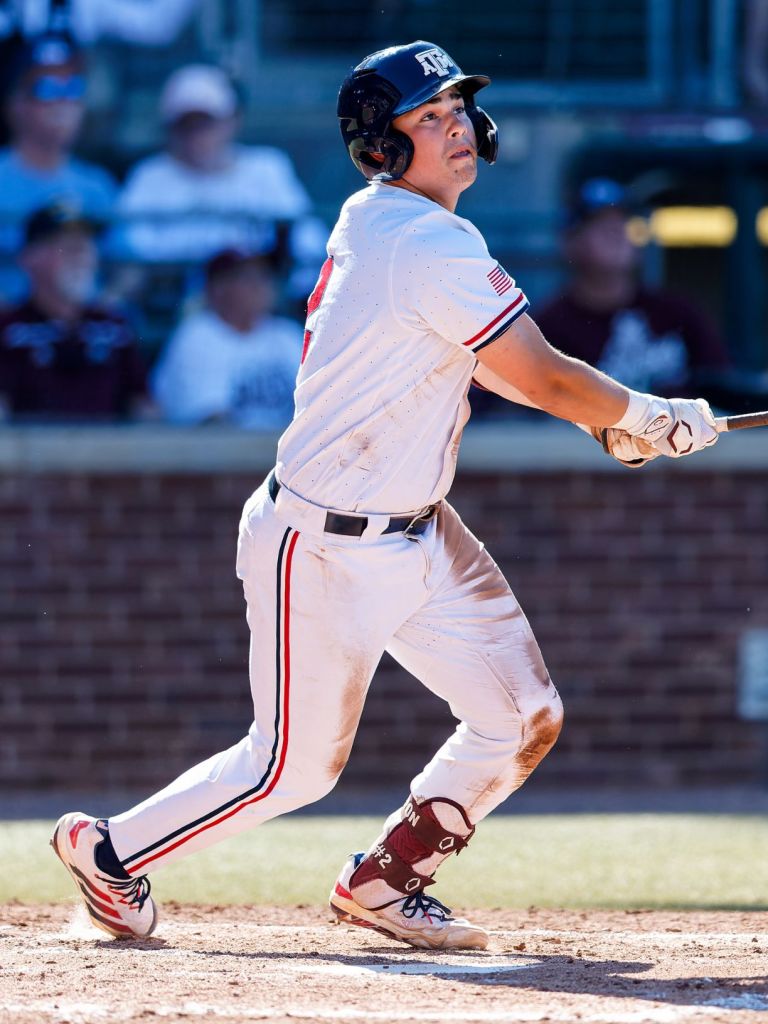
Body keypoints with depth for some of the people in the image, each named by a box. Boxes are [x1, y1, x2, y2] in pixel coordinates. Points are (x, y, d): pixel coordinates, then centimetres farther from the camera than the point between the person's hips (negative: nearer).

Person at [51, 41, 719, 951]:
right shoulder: (433, 248, -24)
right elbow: (543, 379, -19)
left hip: (415, 530, 9)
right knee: (296, 766, 3)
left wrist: (605, 419, 10)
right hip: (327, 552, -9)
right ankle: (110, 851, 24)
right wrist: (646, 418, -2)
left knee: (525, 721, 6)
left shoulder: (370, 219, 5)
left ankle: (382, 882, 23)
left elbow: (475, 356, 19)